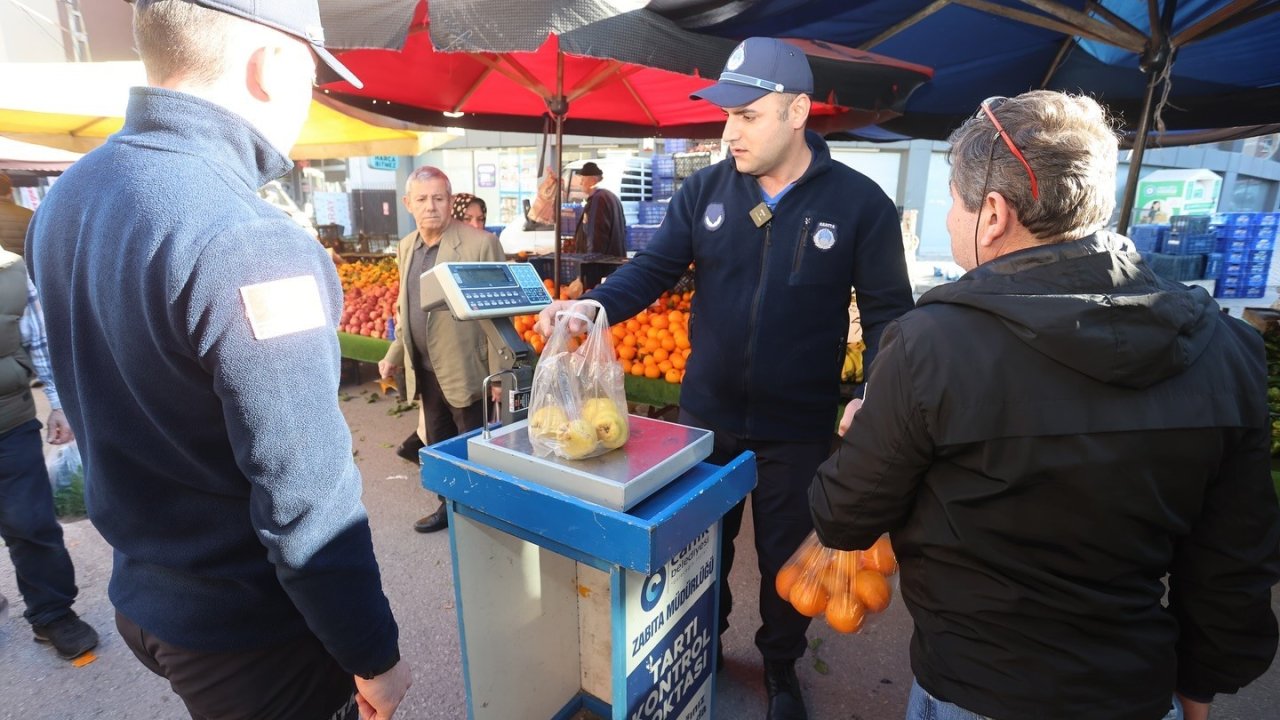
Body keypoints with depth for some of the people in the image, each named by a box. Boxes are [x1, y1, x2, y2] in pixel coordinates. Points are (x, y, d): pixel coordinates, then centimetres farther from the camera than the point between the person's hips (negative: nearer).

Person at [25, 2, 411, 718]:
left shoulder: (65, 199, -1)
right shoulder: (247, 243, -29)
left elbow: (105, 412, 9)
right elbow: (307, 503, -27)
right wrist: (377, 657, -14)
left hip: (140, 598, 8)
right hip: (252, 634, -7)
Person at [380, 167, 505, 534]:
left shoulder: (480, 244, -14)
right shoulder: (407, 246, 8)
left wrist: (499, 376, -17)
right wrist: (395, 355, 16)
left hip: (467, 371, -7)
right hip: (426, 371, 7)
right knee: (439, 446, 20)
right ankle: (450, 506, 38)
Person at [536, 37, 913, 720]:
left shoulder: (860, 202, -10)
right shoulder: (705, 189, -3)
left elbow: (887, 311, -6)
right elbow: (654, 267, -5)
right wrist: (593, 306, -23)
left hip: (797, 428, -2)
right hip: (706, 414, 3)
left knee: (784, 556, 17)